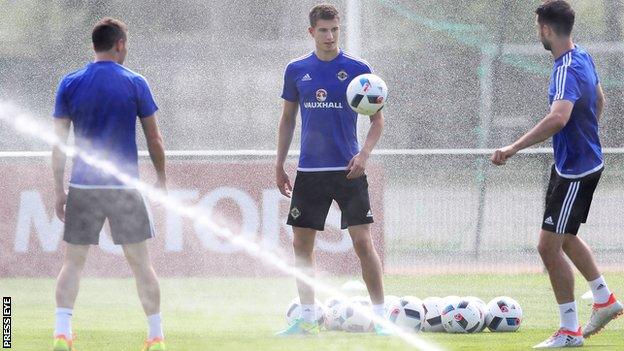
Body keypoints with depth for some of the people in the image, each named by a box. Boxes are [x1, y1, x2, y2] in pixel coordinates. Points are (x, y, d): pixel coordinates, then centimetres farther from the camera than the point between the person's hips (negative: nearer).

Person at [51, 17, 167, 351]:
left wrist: (59, 189, 8)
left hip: (83, 186, 1)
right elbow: (154, 139, 2)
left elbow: (59, 142, 2)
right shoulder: (135, 84, -2)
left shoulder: (70, 84, 1)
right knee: (140, 261, 8)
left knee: (73, 262, 8)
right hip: (125, 186, -1)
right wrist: (161, 178, 16)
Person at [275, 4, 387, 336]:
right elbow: (287, 119, 15)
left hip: (347, 170, -3)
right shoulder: (296, 70, 6)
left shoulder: (357, 69, -2)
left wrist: (364, 153, -13)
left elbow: (377, 120, 2)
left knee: (363, 241, -8)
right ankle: (307, 319, 13)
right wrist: (280, 165, 12)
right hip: (309, 170, 3)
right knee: (301, 245, 4)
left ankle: (380, 316, -2)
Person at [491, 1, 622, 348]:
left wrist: (514, 148, -42)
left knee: (549, 245, -4)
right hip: (586, 160, 10)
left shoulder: (568, 69, -27)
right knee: (566, 238, 25)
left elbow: (559, 117, -42)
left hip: (575, 172, -10)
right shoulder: (583, 58, 3)